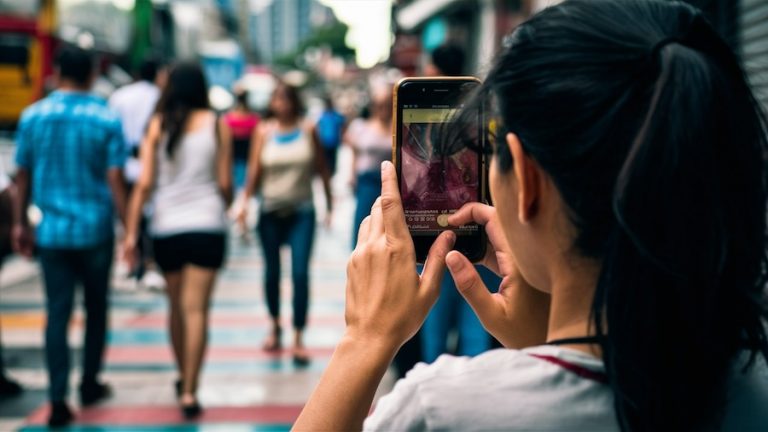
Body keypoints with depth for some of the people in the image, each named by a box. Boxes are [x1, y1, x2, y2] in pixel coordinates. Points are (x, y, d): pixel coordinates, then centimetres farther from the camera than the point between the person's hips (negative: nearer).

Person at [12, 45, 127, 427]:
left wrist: (20, 223, 15)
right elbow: (115, 180, -9)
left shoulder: (33, 117, 1)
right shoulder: (106, 120, -6)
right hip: (95, 229, -1)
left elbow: (22, 176, 6)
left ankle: (58, 400, -3)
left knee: (57, 313, 3)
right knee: (96, 309, 17)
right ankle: (90, 384, 27)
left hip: (51, 231, 1)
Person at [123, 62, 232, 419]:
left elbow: (144, 184, -4)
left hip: (166, 228, 2)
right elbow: (224, 182, -1)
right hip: (207, 225, -2)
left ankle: (183, 377, 33)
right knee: (196, 309, -3)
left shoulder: (158, 125, 1)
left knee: (176, 306, 18)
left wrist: (131, 232, -1)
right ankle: (189, 392, -7)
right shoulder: (217, 124, -1)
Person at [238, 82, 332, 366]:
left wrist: (329, 204, 7)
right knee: (272, 272, 11)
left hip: (302, 211, -1)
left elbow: (321, 169, 6)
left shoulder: (308, 131, 1)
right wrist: (245, 201, -12)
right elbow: (254, 169, -2)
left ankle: (298, 338, -7)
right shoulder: (264, 131, 1)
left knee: (300, 273, -10)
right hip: (271, 211, 1)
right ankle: (275, 326, 32)